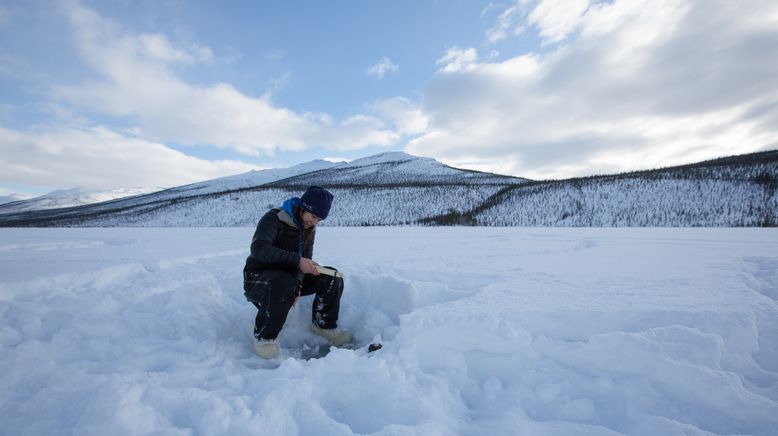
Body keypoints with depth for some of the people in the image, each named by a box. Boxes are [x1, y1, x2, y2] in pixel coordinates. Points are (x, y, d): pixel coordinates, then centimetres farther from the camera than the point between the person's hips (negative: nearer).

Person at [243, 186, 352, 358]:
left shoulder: (309, 227, 1)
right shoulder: (274, 218, -20)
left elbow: (305, 258, -5)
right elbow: (258, 249, -34)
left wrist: (297, 285, -22)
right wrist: (297, 260, -41)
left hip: (289, 276, 6)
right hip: (258, 278, -6)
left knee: (332, 277, -10)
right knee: (284, 284, -40)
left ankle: (323, 324, 7)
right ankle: (263, 336, -17)